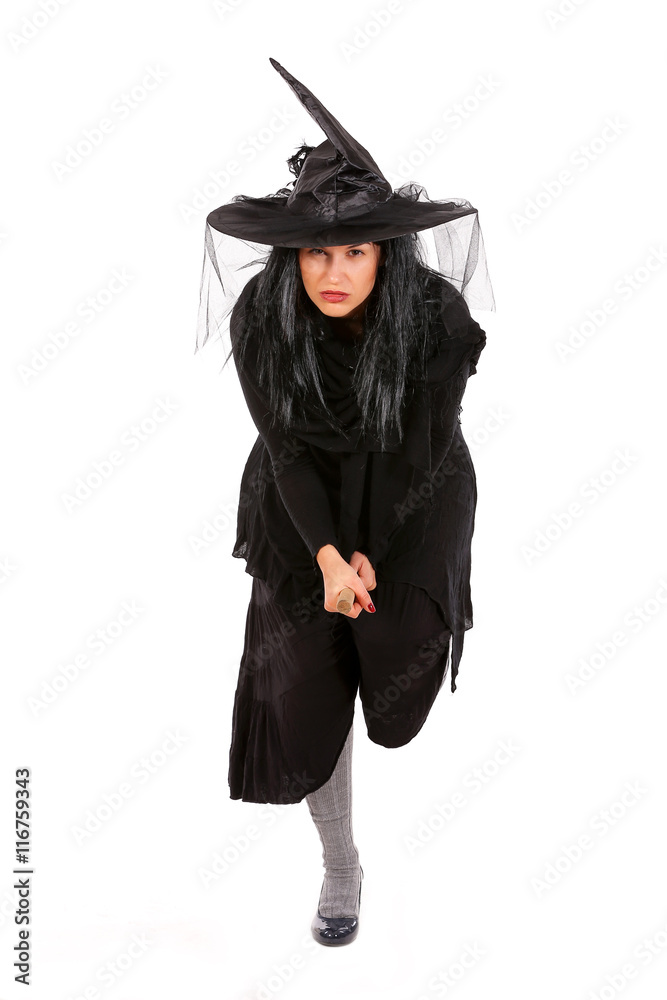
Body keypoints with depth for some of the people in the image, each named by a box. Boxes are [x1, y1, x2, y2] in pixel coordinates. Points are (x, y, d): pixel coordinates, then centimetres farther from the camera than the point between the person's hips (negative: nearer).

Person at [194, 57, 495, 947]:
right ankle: (341, 865, 22)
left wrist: (369, 555, -11)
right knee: (304, 697, -1)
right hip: (304, 511, 1)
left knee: (395, 698, 4)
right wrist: (327, 556, -23)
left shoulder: (436, 315, -26)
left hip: (412, 505, -1)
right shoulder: (259, 314, -22)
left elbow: (424, 449, -16)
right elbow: (284, 445, -15)